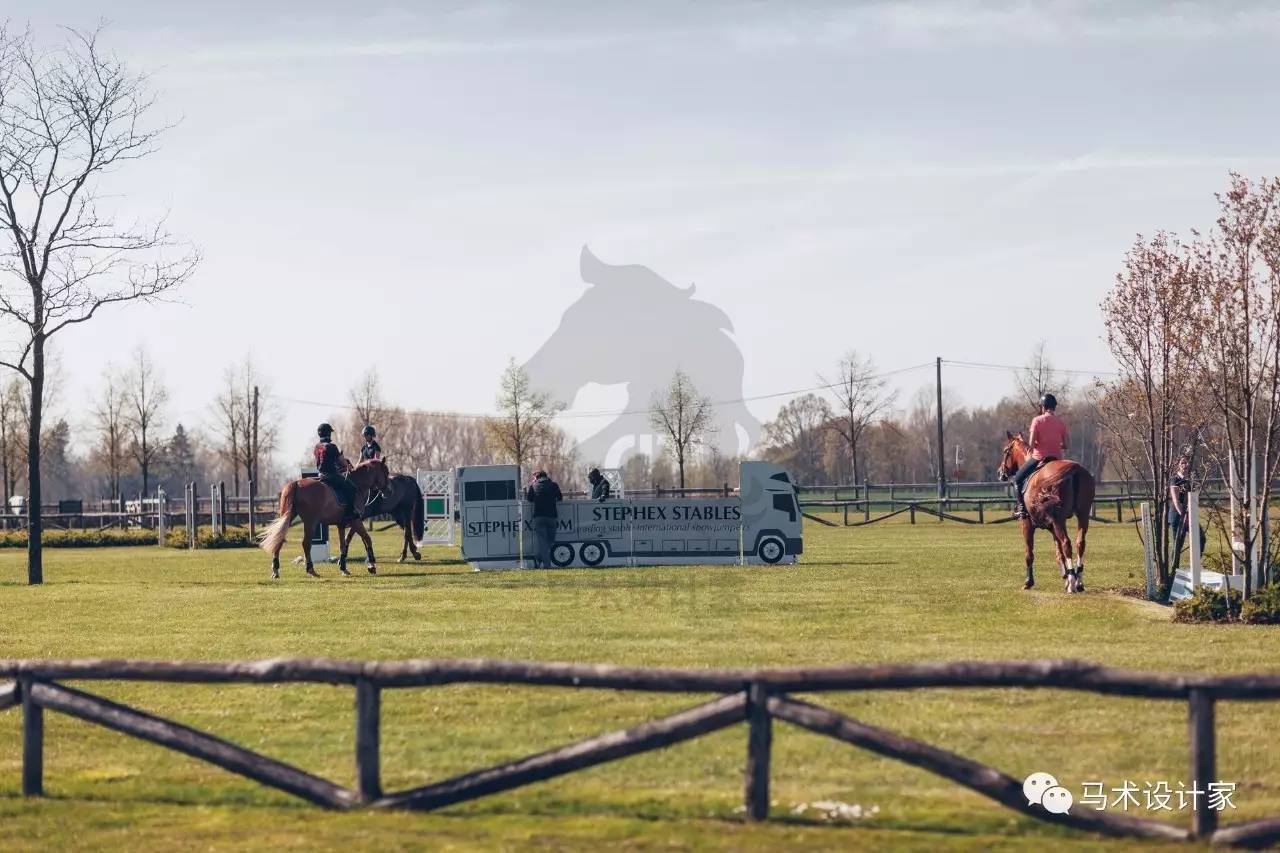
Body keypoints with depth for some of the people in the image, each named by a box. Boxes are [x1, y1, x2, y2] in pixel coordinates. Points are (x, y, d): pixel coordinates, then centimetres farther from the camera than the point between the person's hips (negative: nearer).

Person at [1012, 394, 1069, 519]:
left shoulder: (1037, 420, -8)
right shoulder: (1061, 422, 5)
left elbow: (1031, 443, -13)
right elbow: (1065, 446, 5)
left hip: (1039, 457, -4)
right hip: (1057, 458, 4)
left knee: (1017, 479, 11)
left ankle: (1022, 508, -4)